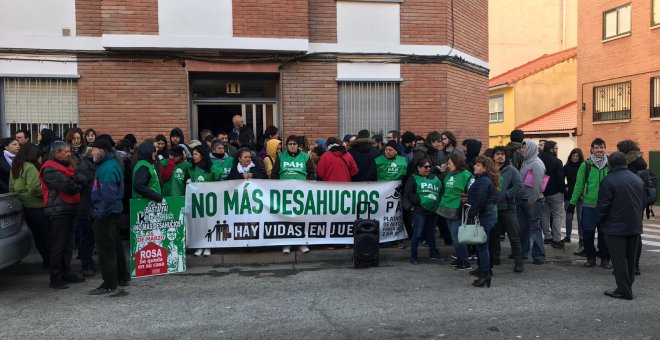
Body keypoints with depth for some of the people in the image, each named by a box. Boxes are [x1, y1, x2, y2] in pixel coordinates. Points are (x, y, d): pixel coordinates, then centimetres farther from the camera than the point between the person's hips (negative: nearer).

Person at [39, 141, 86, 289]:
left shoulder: (66, 165, 18)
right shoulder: (50, 169, -11)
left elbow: (83, 179, 6)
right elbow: (68, 186, -21)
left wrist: (75, 180, -14)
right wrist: (78, 186, -2)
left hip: (70, 209, 9)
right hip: (58, 211, -9)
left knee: (68, 244, 13)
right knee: (58, 245, -4)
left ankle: (66, 273, 22)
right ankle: (55, 278, 2)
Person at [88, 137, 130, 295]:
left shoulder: (107, 169, -20)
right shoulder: (112, 164, 11)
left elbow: (109, 196, -26)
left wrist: (99, 214, -19)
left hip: (105, 215, -10)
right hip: (112, 212, 10)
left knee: (106, 249, -3)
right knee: (115, 245, 18)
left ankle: (109, 285, 5)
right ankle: (122, 277, 30)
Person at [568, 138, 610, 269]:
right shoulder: (585, 165, 1)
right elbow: (579, 185, 2)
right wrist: (572, 203, 0)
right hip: (589, 204, -1)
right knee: (588, 233, 1)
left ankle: (605, 258, 18)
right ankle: (590, 257, 17)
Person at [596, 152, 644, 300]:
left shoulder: (608, 180, -16)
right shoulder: (638, 179, 6)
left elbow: (603, 206, -15)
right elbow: (644, 203, 13)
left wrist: (601, 222, 1)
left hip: (615, 227, -7)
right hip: (635, 227, 7)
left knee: (619, 259, 0)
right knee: (630, 259, 16)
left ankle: (624, 290, 3)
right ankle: (628, 286, 25)